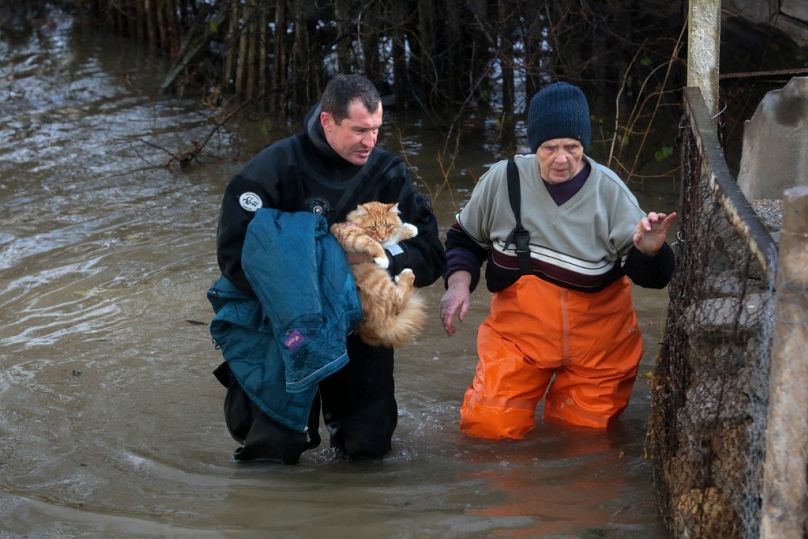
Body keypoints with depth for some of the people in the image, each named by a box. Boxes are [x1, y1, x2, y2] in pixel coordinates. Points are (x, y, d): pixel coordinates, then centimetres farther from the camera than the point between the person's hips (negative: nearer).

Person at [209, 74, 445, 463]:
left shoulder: (388, 173, -3)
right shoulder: (275, 169, -12)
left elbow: (430, 258, -6)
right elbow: (234, 255, -16)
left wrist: (376, 258, -24)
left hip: (355, 320, 3)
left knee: (369, 446, 0)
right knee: (274, 451, -10)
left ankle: (339, 407, 34)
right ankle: (244, 386, 23)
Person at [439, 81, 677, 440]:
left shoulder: (610, 191, -11)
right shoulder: (502, 180, -9)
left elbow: (650, 276, -14)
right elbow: (465, 238, 9)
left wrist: (648, 250, -36)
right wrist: (459, 282, -10)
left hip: (597, 341, 0)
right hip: (519, 331, 0)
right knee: (486, 426, -10)